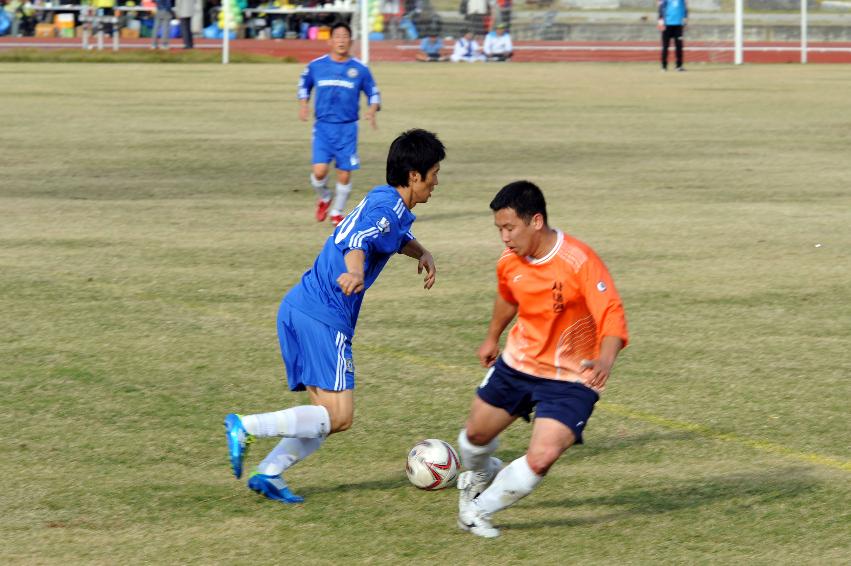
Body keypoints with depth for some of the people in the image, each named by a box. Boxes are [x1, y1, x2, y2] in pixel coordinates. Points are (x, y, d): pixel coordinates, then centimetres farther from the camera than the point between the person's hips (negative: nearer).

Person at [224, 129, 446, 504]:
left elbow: (398, 238, 41)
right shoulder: (389, 207, -10)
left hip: (298, 308, 10)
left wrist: (421, 253, 19)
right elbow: (358, 241, -31)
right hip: (323, 317, -10)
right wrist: (354, 273, -52)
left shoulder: (382, 198, 19)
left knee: (328, 413, 11)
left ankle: (269, 474, 0)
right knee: (338, 417, -10)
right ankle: (245, 427, -15)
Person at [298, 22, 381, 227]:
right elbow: (304, 84, 18)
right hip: (323, 126, 0)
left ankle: (337, 212, 21)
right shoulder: (316, 66, 1)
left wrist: (372, 110, -10)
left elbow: (373, 93, 10)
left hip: (347, 128, 0)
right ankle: (323, 198, 19)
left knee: (344, 174, -1)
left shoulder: (360, 69, 0)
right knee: (319, 171, -14)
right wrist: (303, 104, 1)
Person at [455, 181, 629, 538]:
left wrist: (605, 359, -52)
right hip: (517, 364, 6)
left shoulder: (580, 262, -28)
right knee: (476, 433, 19)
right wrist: (492, 338, 30)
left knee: (541, 459, -21)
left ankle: (479, 509, 2)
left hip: (569, 379, -6)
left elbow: (611, 314, -34)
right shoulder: (510, 263, -7)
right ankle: (477, 476, 55)